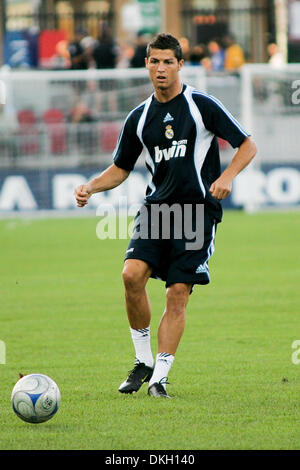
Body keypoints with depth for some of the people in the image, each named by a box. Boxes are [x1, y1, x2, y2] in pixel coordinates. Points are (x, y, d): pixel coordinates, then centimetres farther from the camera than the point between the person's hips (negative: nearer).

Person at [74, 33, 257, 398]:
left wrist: (227, 176, -15)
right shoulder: (139, 117, 10)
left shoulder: (202, 106, -2)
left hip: (198, 210, -3)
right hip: (156, 206, 3)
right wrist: (90, 187, 0)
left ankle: (159, 377, 1)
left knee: (178, 293, -7)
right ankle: (143, 361, -1)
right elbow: (120, 170, 19)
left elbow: (247, 146, 2)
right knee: (132, 274, -18)